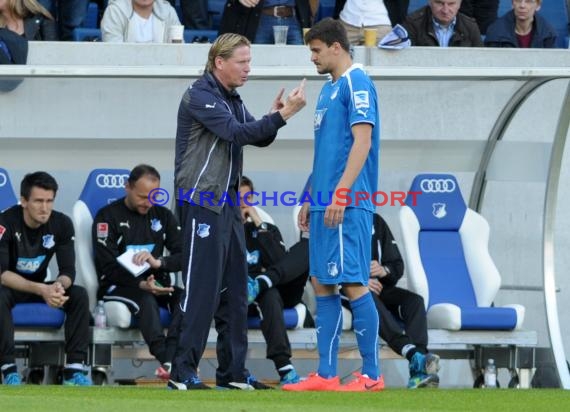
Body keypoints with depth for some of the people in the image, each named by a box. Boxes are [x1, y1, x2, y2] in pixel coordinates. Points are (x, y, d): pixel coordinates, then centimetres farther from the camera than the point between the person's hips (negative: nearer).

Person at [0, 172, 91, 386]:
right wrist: (41, 290, -41)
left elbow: (68, 271, -10)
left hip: (40, 287, 4)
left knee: (79, 294, -21)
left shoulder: (61, 224, -10)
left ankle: (74, 368, -23)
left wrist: (59, 285, -36)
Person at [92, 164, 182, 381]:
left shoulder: (163, 216, 11)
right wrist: (141, 285, -27)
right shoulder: (108, 216, -3)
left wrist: (158, 262, -21)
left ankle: (171, 359, -45)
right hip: (118, 287, -5)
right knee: (145, 299, -38)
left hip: (156, 284, 5)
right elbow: (108, 267, -11)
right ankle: (172, 363, -53)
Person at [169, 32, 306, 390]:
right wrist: (282, 116, -26)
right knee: (203, 289, -10)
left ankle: (233, 371, 13)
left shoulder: (231, 99, 17)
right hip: (202, 203, -9)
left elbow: (259, 138, 15)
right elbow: (236, 133, -22)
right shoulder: (200, 96, -12)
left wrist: (274, 116, -5)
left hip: (227, 204, 9)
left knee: (235, 290, 9)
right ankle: (183, 372, -8)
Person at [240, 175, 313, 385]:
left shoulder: (267, 229, 18)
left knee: (308, 245, -15)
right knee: (269, 295, -41)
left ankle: (261, 283, -40)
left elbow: (280, 262, -3)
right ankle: (284, 368, -54)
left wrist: (260, 226, -5)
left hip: (280, 293, 4)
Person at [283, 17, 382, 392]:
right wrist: (310, 199, 22)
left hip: (346, 205, -10)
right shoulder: (330, 89, 20)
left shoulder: (356, 84, -9)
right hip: (325, 204, 10)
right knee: (323, 284, 9)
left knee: (353, 283, -9)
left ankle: (372, 375, -6)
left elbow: (362, 141, -17)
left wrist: (341, 193, -22)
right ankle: (326, 375, 11)